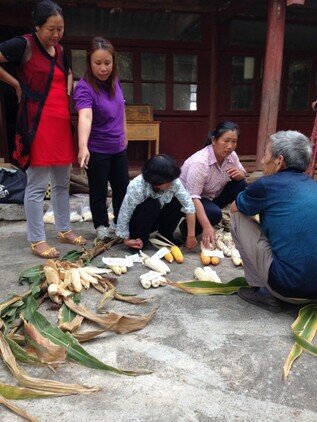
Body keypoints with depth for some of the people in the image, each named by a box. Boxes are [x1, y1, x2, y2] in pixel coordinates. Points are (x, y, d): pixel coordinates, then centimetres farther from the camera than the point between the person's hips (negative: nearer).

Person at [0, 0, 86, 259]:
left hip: (62, 123, 7)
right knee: (37, 185, -3)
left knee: (63, 182, 13)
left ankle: (64, 230, 26)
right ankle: (37, 240, 7)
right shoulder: (24, 45, -5)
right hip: (38, 124, -7)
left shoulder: (59, 49, 15)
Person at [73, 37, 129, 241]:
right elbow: (85, 117, -39)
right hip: (96, 150, -6)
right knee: (99, 191, 6)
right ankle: (102, 226, 26)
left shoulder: (115, 82, -2)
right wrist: (83, 147, -52)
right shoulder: (84, 87, -22)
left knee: (123, 187, 15)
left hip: (119, 147, 6)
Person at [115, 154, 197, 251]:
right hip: (137, 222, -4)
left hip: (156, 219, 4)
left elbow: (188, 204, -25)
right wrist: (127, 240, -22)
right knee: (152, 204, -33)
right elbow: (124, 214, -28)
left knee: (178, 202, -18)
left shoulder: (174, 182, -23)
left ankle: (166, 236, 0)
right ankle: (139, 241, -14)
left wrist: (191, 235, -27)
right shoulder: (137, 187, -34)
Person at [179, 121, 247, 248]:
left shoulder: (231, 155, -10)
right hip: (187, 199, -7)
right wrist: (207, 227, -43)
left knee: (241, 186, -10)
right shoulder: (200, 162, -32)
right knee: (214, 213, -34)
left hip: (210, 197, 7)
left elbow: (242, 174, 6)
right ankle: (187, 229, -5)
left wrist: (238, 174, -21)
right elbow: (193, 198, -35)